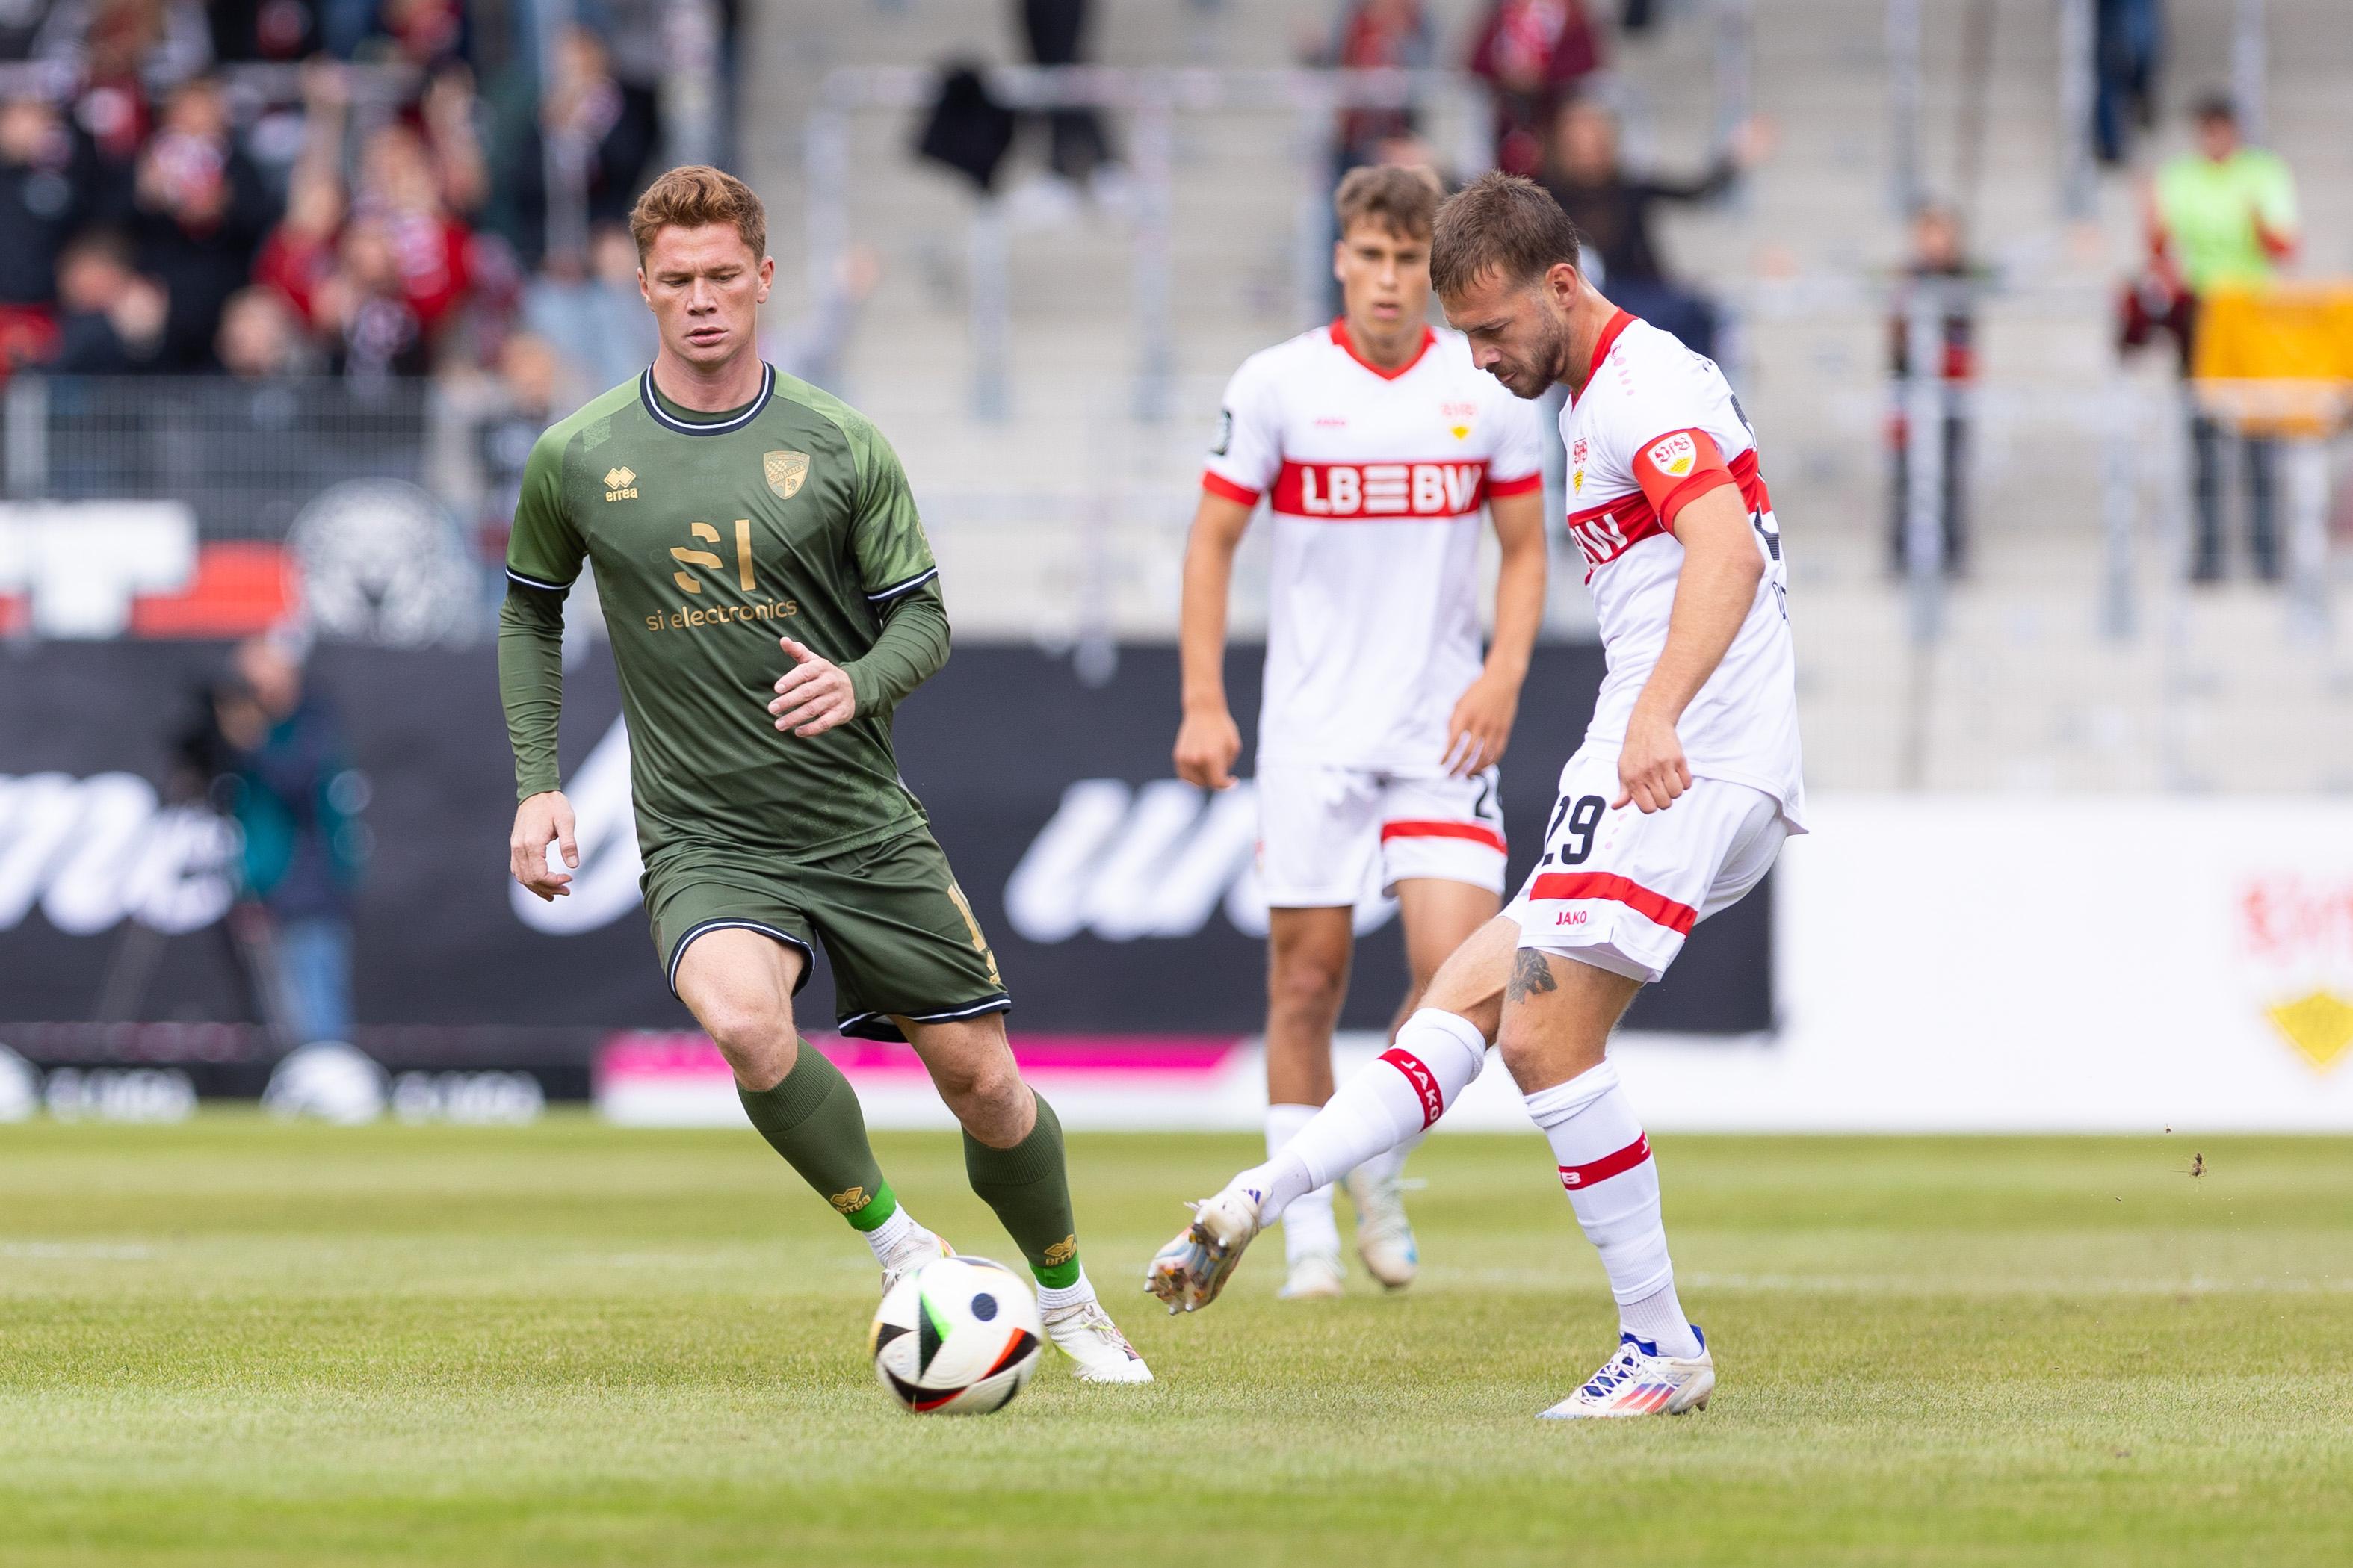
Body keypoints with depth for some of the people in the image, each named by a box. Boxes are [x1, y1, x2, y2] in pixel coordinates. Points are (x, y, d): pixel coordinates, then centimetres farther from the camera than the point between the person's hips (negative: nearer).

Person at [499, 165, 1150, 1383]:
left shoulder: (839, 444, -1)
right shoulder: (577, 458, 0)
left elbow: (924, 617, 5)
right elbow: (530, 609, 16)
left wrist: (860, 682, -18)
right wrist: (536, 782, 7)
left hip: (865, 825, 1)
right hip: (704, 841, -1)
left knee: (983, 1082, 4)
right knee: (743, 1019, -33)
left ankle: (1067, 1296, 32)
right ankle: (891, 1239, -11)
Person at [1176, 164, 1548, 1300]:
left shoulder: (1487, 390, 2)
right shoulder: (1276, 385, -2)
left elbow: (1524, 551, 11)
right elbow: (1212, 542, 3)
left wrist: (1504, 674, -6)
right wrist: (1202, 705, -4)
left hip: (1442, 732, 1)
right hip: (1310, 730, -1)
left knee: (1460, 968, -13)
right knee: (1306, 980, 1)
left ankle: (1380, 1162, 12)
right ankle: (1308, 1229, 13)